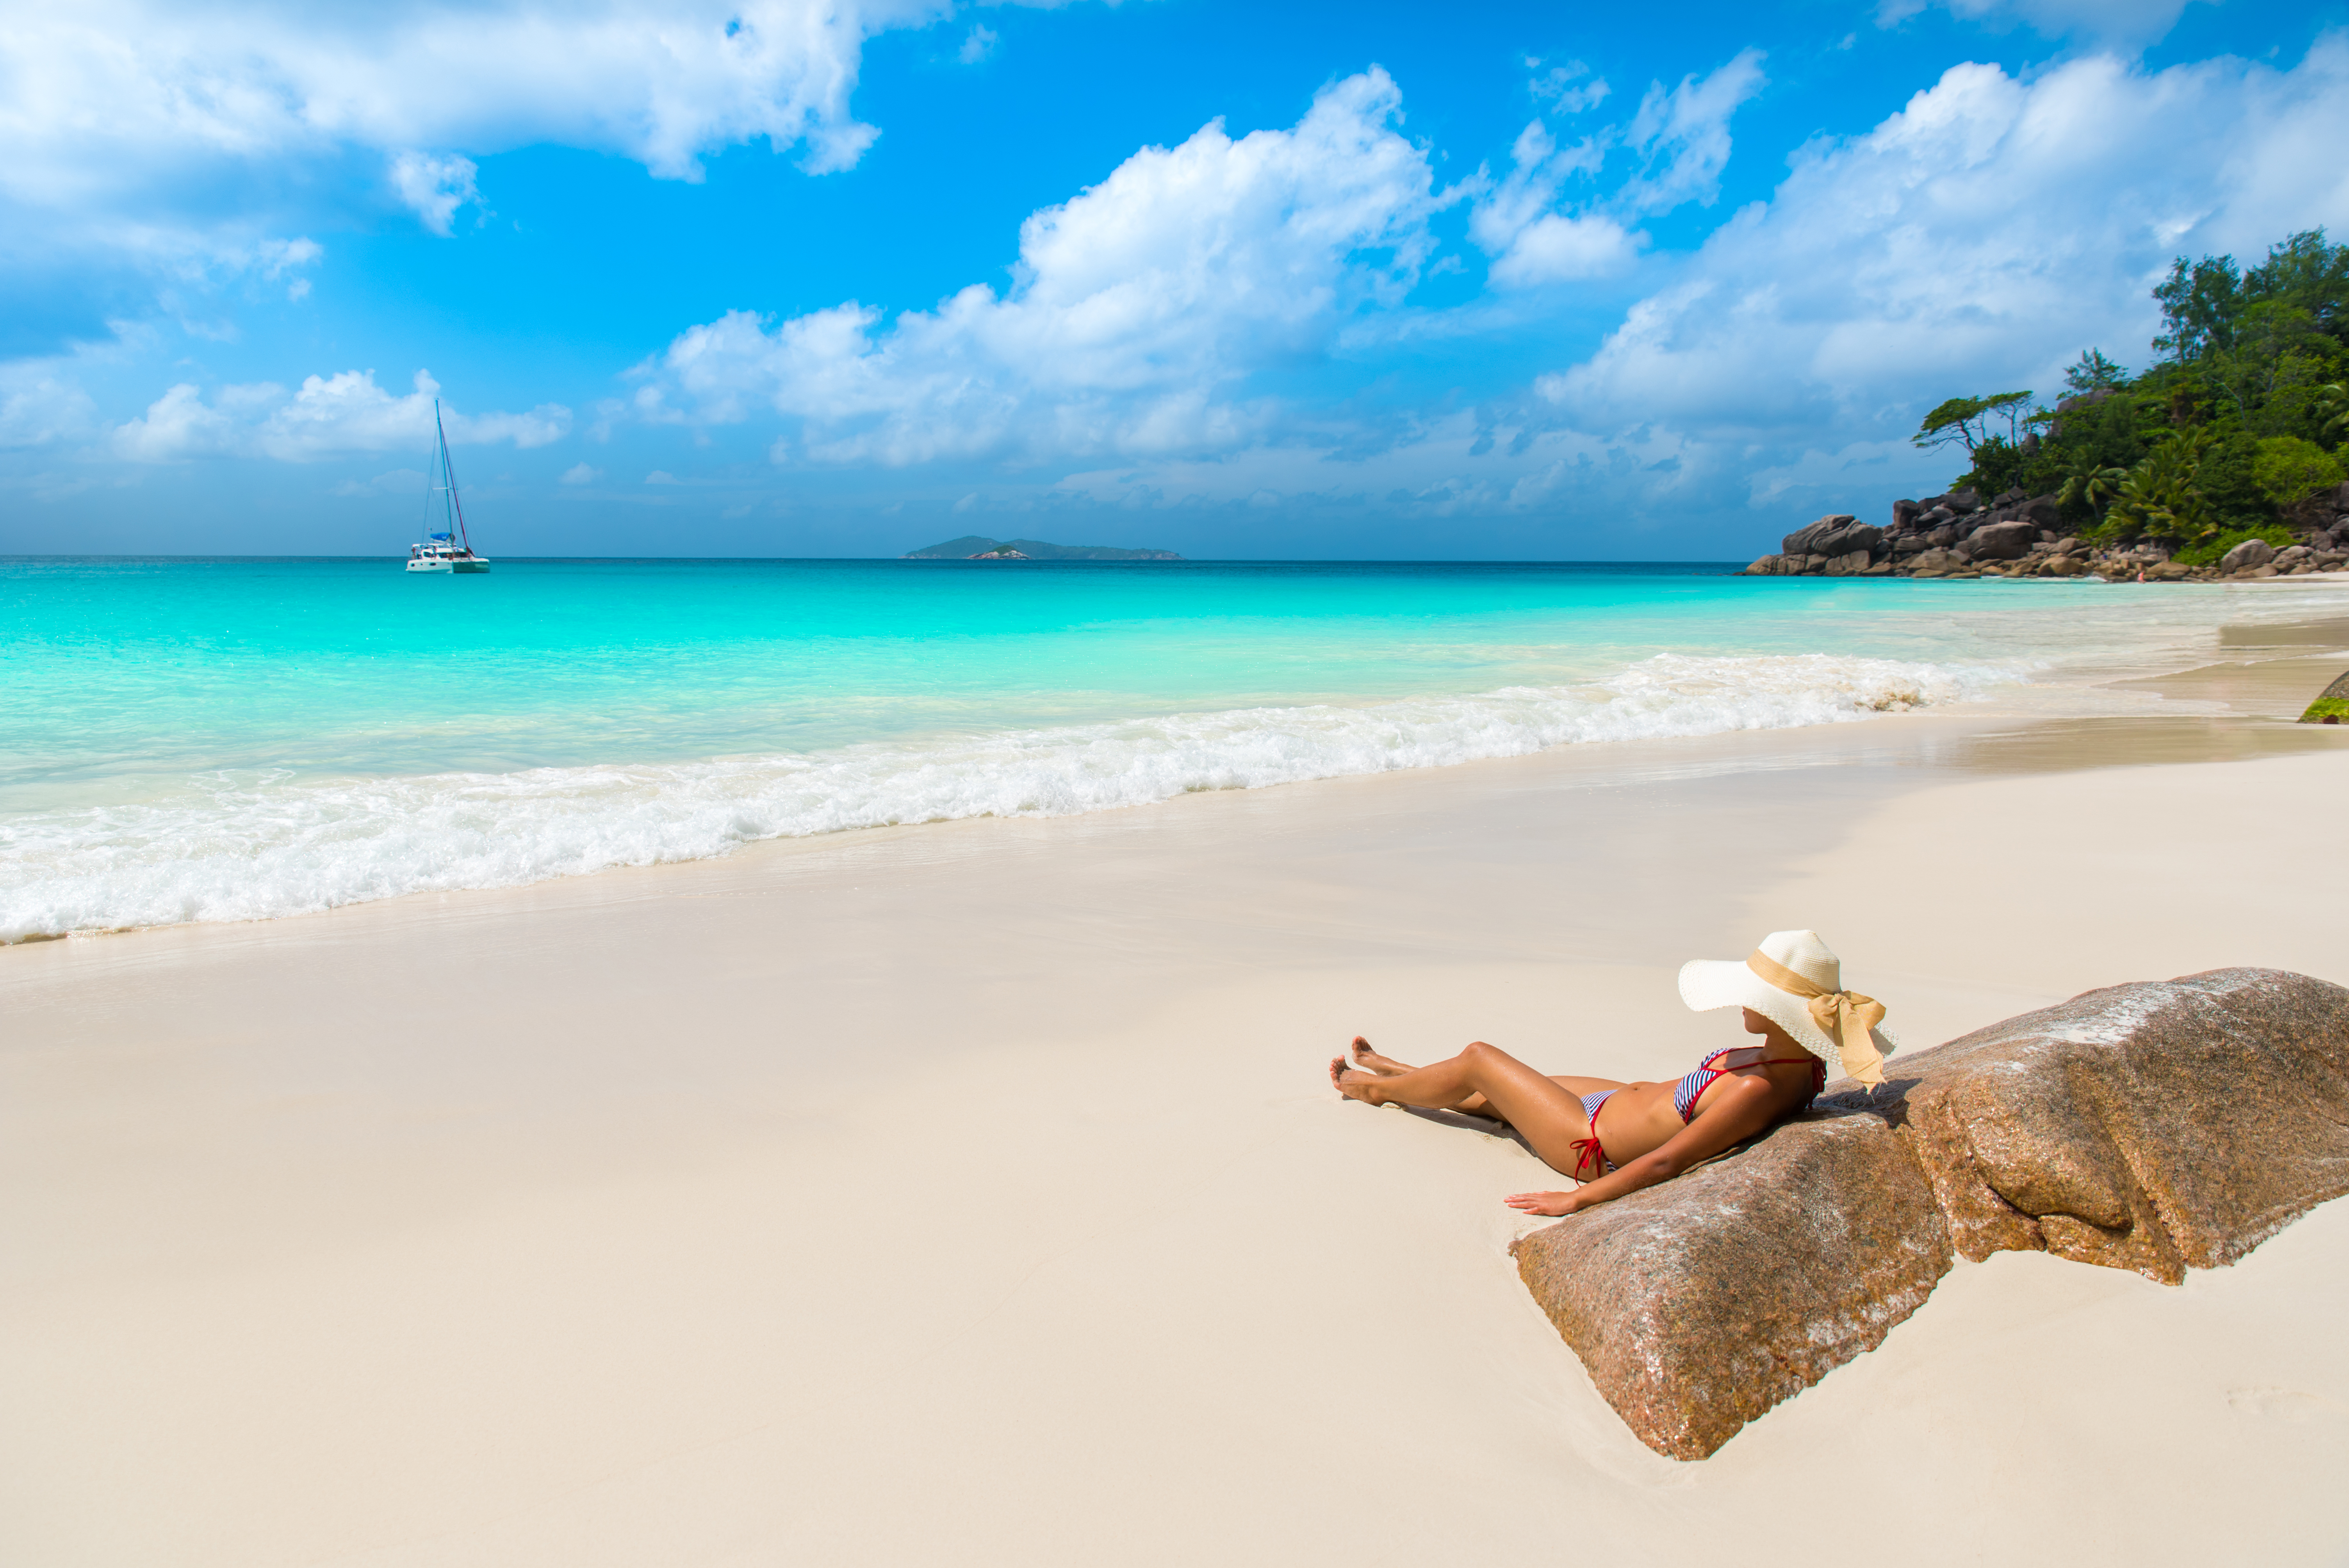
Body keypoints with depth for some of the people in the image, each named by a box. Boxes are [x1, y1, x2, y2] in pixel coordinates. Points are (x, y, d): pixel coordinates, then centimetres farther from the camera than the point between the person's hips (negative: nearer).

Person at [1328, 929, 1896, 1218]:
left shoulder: (1759, 1091, -36)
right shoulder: (1798, 1058, -10)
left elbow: (1665, 1162, -34)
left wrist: (1576, 1199, -27)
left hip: (1596, 1144, -8)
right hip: (1627, 1100, 8)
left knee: (1476, 1060, 9)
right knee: (1490, 1094, 26)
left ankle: (1376, 1088, 37)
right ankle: (1394, 1072, 52)